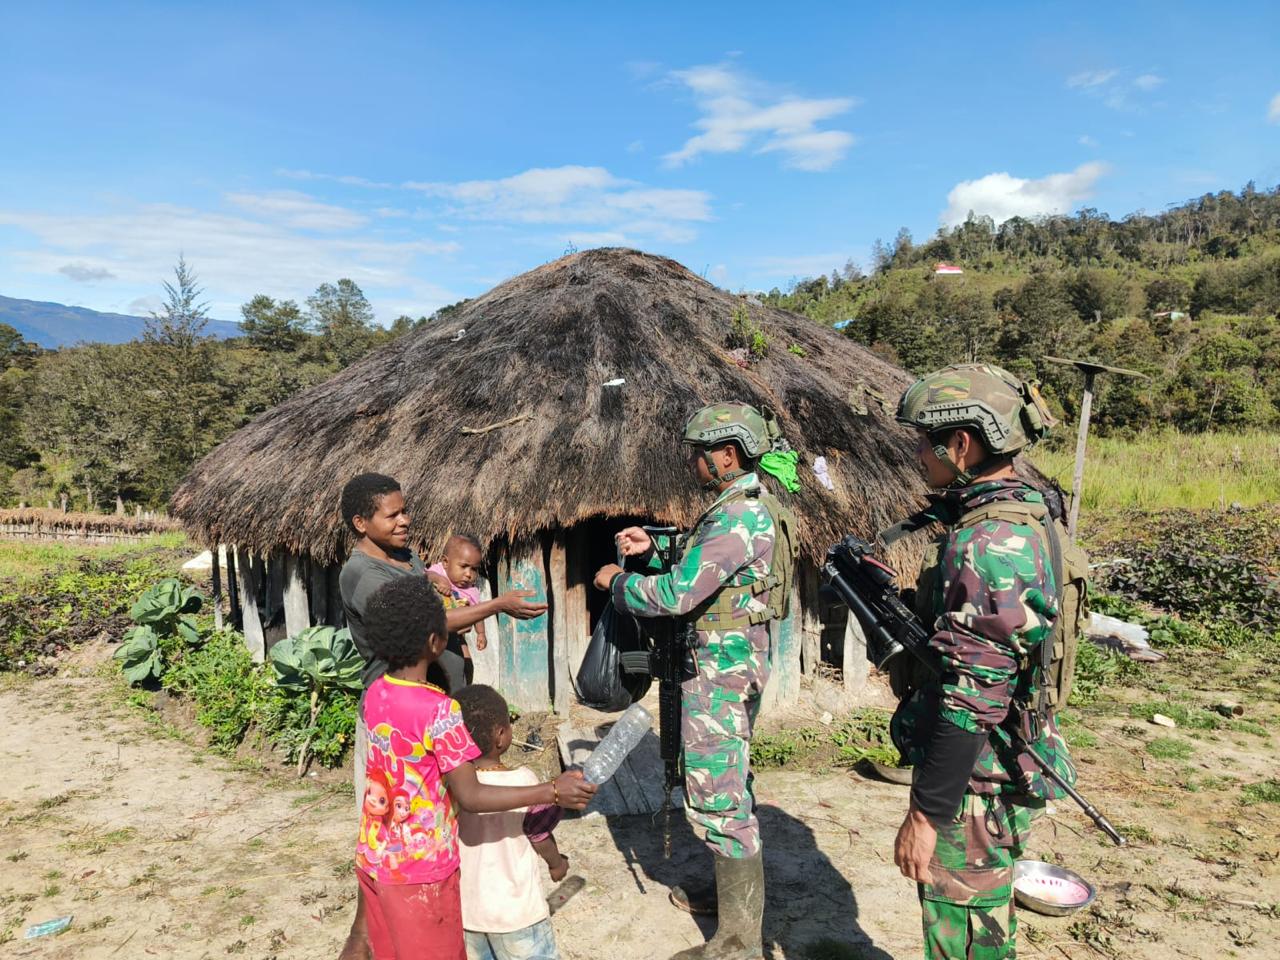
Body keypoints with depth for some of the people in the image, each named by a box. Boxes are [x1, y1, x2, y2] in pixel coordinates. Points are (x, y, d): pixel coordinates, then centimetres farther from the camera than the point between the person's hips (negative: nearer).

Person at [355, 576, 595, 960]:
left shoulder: (375, 693, -4)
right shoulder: (438, 710, -26)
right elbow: (471, 797, -25)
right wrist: (553, 791, -25)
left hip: (374, 858, 7)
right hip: (419, 870, -6)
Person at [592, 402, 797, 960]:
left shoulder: (739, 515, -23)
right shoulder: (752, 505, 10)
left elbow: (676, 595, -25)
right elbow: (706, 567, 22)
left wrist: (616, 582, -9)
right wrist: (653, 548, 12)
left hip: (721, 669, -11)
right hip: (738, 664, 11)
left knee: (717, 801, -2)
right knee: (728, 788, 22)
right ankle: (731, 896, 39)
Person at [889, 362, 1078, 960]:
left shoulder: (987, 545, -27)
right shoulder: (1023, 516, 5)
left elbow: (970, 701, -28)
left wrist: (926, 813, -21)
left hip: (973, 780, -10)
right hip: (998, 770, 10)